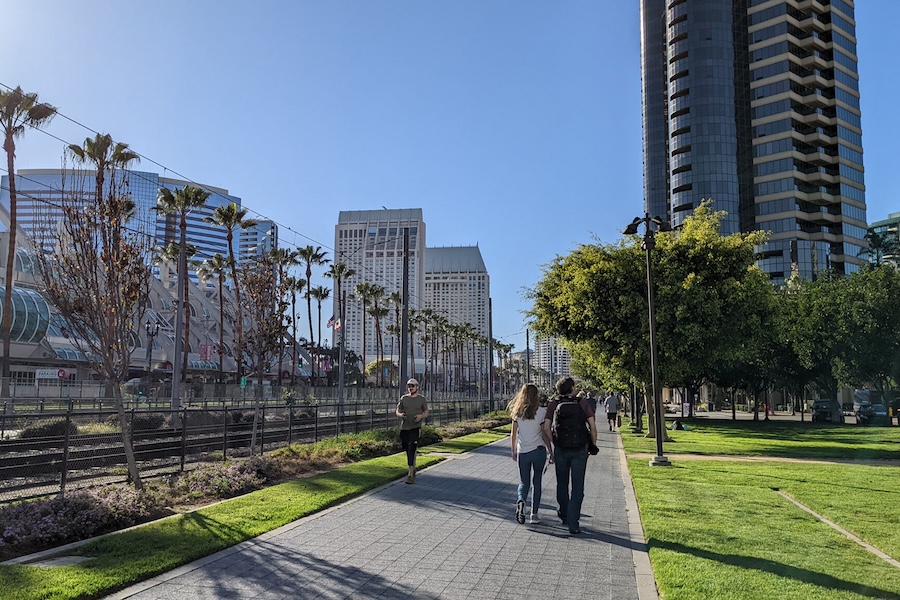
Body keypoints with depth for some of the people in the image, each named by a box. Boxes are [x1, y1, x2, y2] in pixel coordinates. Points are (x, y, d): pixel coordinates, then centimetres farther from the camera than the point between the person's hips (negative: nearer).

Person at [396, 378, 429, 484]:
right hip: (404, 428, 3)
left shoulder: (421, 399, 5)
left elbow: (426, 413, 10)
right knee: (407, 450, 12)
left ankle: (411, 475, -14)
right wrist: (401, 414, -11)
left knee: (412, 450, -14)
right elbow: (397, 411, 13)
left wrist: (421, 416, -12)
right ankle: (413, 469, 35)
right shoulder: (403, 398, 9)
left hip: (415, 427, -3)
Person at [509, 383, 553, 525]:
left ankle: (520, 501, -18)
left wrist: (514, 451, 16)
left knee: (524, 482, 12)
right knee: (537, 482, 11)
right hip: (538, 450, -1)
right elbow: (545, 434, -7)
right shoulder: (541, 411, -8)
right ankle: (534, 514, 10)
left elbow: (514, 434, 4)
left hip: (522, 451, 2)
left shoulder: (517, 412, -1)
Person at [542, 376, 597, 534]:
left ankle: (564, 515, 36)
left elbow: (546, 427, -6)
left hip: (560, 450, 2)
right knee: (577, 488, 2)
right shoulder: (582, 404, -1)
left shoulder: (553, 405, 1)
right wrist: (593, 444, 6)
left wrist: (554, 443, 5)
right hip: (580, 450, -1)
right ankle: (573, 523, -3)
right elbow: (592, 426, -6)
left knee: (562, 484, 20)